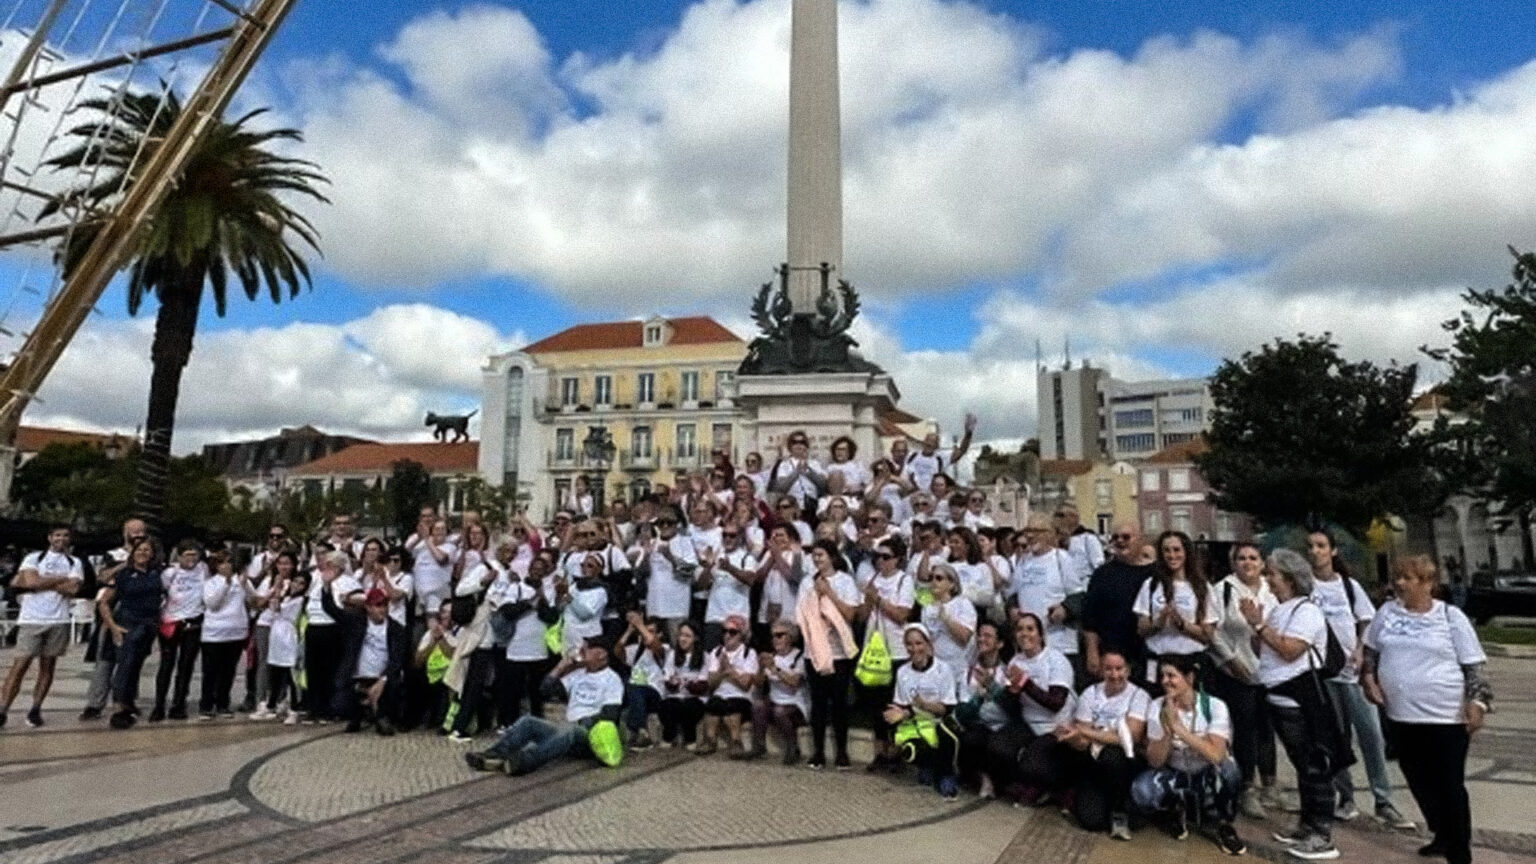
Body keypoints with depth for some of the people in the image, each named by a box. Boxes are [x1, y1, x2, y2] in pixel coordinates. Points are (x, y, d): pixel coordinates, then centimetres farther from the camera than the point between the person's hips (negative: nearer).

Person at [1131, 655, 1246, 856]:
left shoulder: (1214, 706, -18)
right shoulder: (1157, 707, -12)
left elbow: (1216, 756, -33)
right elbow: (1154, 762, -17)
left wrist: (1178, 727, -36)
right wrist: (1167, 731, -33)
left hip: (1209, 779, -1)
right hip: (1175, 777, 1)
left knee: (1226, 766, -35)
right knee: (1141, 790, -30)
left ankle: (1223, 825, -7)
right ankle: (1176, 809, 6)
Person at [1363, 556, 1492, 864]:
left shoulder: (1451, 617, -5)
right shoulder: (1387, 612, 4)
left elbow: (1473, 666, -2)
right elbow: (1371, 650, 16)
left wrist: (1477, 701, -13)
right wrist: (1368, 678, 2)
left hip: (1447, 717, -4)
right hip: (1401, 715, 4)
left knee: (1450, 786, 3)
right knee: (1420, 783, 16)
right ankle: (1443, 836, 37)